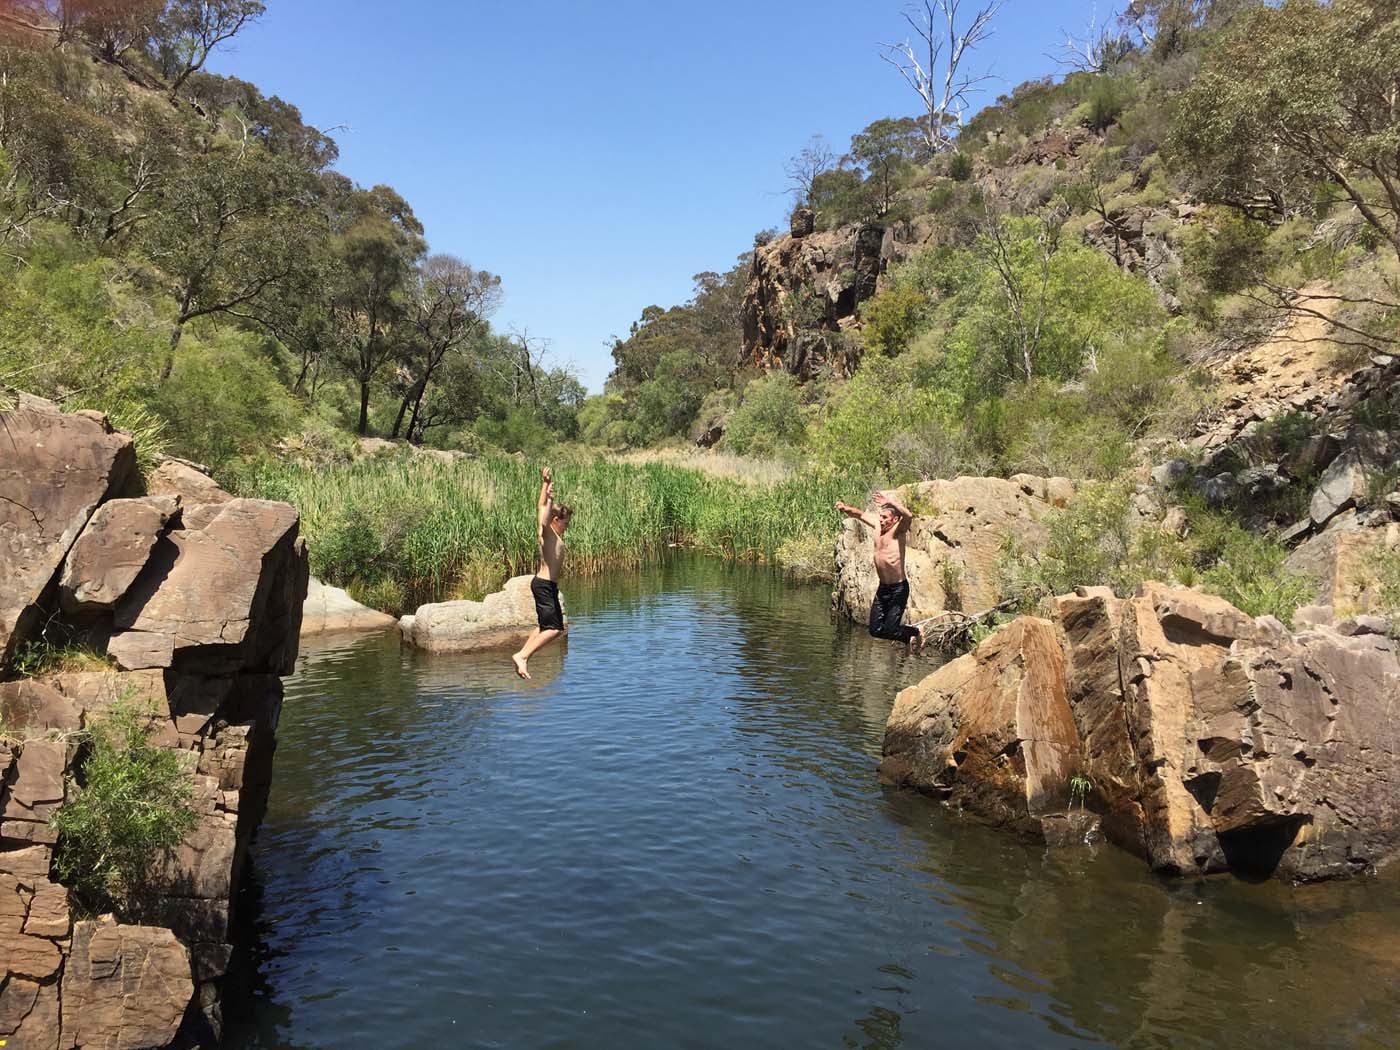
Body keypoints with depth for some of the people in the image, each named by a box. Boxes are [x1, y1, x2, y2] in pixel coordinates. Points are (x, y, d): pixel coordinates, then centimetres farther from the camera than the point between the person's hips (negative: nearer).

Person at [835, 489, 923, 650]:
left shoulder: (898, 531, -12)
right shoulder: (878, 527, 6)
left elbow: (908, 516, -34)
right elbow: (861, 515, 18)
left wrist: (891, 502, -34)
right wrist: (847, 508, 0)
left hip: (898, 588, -7)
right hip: (882, 588, 7)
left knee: (890, 630, -7)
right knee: (875, 630, 6)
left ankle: (916, 633, 24)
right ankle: (908, 638, 29)